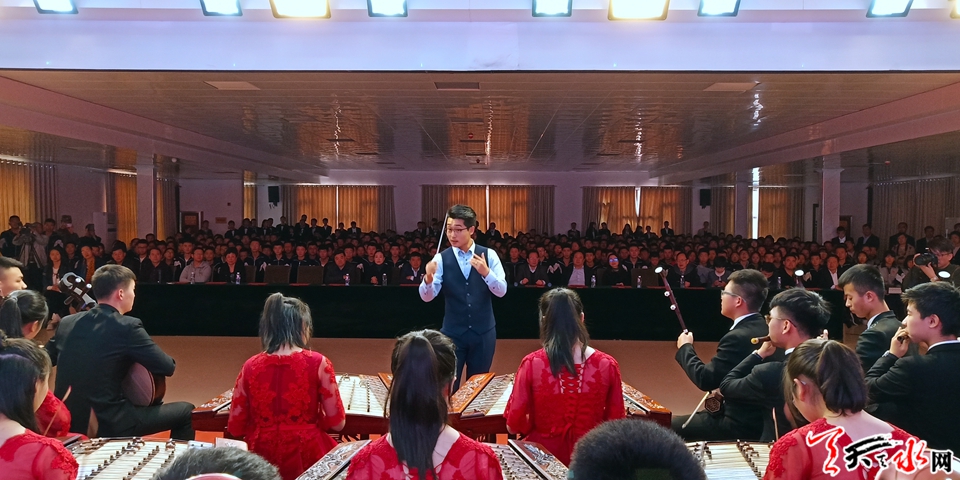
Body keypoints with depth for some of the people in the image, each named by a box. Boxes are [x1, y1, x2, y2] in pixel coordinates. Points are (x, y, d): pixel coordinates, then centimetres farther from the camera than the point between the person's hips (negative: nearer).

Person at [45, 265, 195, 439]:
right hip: (108, 424, -8)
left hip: (68, 421, 8)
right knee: (185, 411, 7)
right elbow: (167, 367, -11)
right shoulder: (127, 327, -15)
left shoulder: (66, 323, 5)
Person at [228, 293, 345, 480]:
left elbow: (235, 427, 3)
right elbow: (337, 422, -5)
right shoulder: (318, 363, -9)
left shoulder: (250, 366, -2)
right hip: (305, 457, -3)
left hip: (261, 458, 4)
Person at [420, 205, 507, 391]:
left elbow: (502, 291, -10)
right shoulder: (441, 258, -6)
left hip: (483, 332, 1)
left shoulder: (489, 255, -4)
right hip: (452, 332, -1)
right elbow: (427, 297, -14)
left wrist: (486, 272, -28)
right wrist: (428, 278, -36)